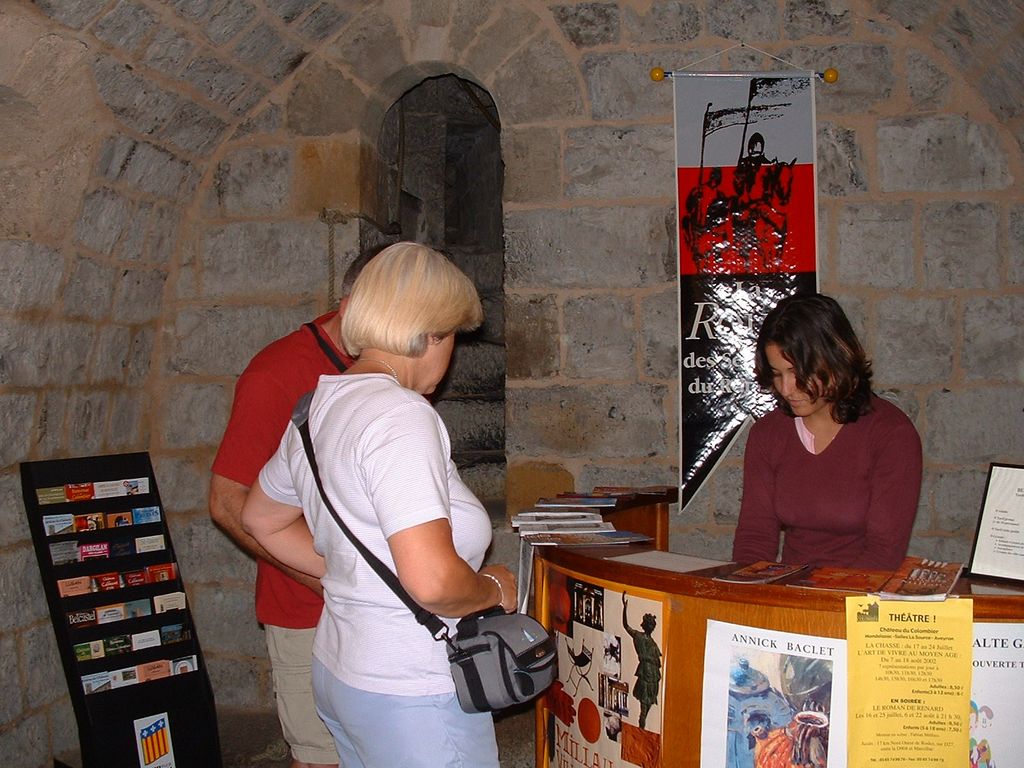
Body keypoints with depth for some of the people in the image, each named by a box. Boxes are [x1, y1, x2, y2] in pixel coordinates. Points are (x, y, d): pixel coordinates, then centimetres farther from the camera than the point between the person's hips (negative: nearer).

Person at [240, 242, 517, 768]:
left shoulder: (318, 407, 7)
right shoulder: (401, 415, -22)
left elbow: (261, 521, 22)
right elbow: (433, 580, -30)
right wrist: (494, 589, -10)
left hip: (339, 666, 9)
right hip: (414, 693, -9)